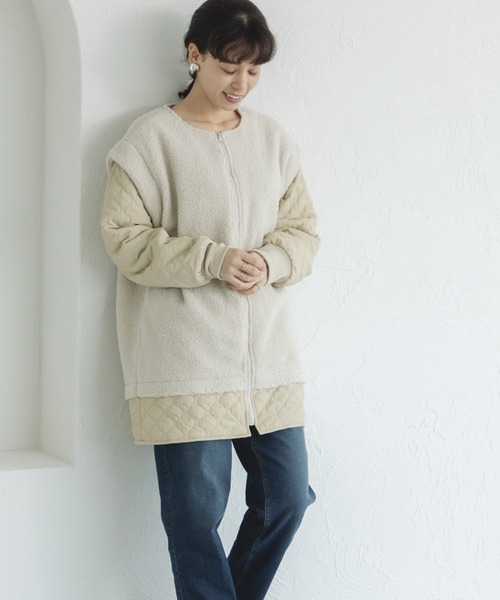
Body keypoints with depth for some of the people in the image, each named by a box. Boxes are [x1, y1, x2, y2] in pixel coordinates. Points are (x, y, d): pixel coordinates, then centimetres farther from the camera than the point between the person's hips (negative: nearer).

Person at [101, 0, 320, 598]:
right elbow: (124, 236, -7)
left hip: (267, 352, 5)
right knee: (196, 510, 0)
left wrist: (269, 262, -10)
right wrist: (211, 259, -19)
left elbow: (303, 230, 12)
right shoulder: (150, 137, -3)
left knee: (287, 496, 10)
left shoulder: (273, 139, 11)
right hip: (185, 359, -5)